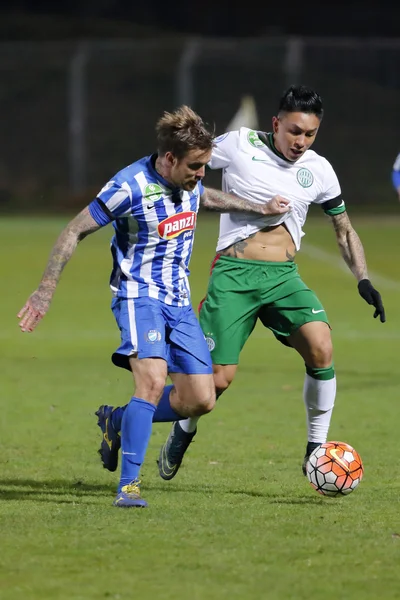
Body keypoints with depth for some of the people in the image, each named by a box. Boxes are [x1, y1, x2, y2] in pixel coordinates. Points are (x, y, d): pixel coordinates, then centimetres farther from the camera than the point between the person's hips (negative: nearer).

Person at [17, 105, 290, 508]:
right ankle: (128, 487, -24)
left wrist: (260, 209, 27)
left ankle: (116, 421, 24)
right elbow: (75, 231, -12)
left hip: (179, 301, 7)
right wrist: (46, 291, -14)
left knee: (201, 401, 2)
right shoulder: (130, 186, -20)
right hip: (139, 296, -7)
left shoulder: (189, 179, 1)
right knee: (153, 380, -29)